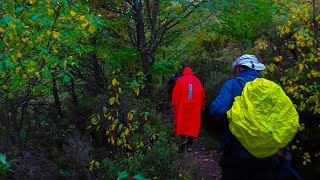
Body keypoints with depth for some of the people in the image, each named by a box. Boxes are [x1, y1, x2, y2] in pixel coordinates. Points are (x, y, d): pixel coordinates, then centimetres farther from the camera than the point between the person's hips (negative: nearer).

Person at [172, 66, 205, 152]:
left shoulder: (180, 80, 3)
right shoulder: (197, 80, 8)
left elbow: (175, 93, -3)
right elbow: (202, 93, 5)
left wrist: (174, 105, 1)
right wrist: (202, 105, 12)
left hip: (182, 106, -2)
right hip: (195, 106, 2)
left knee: (181, 122, 9)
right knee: (193, 124, 6)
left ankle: (185, 138, -13)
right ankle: (190, 145, 8)